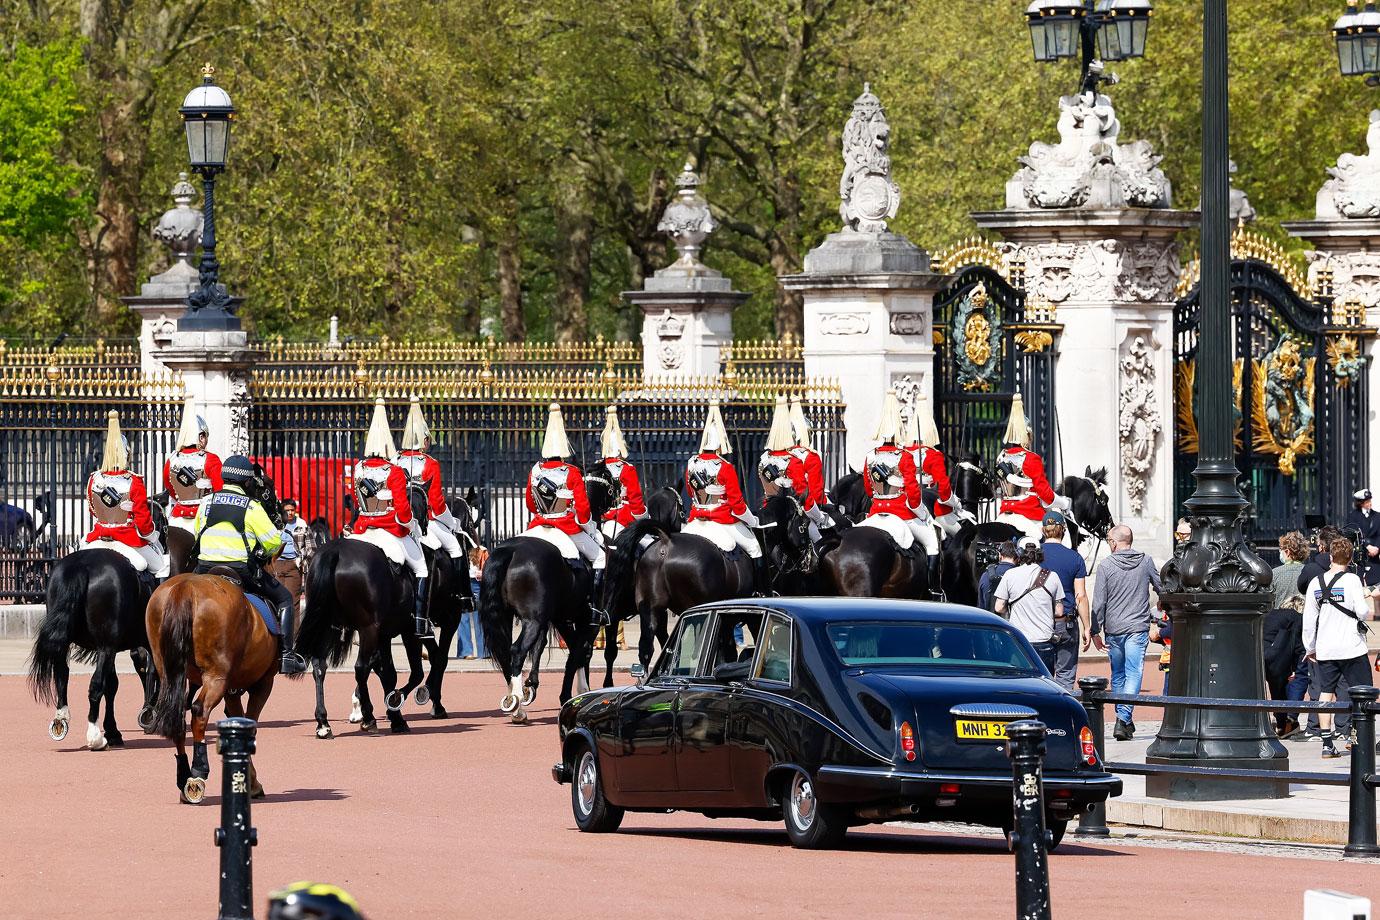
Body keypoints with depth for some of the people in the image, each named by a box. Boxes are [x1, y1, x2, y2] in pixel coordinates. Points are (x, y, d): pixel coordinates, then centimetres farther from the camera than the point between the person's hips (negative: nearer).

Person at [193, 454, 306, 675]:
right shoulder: (251, 507, -7)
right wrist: (265, 555, 16)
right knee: (284, 598, 12)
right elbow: (274, 541, -8)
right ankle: (287, 655, 3)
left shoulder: (206, 503, 6)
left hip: (206, 569, 4)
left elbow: (197, 535, 16)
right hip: (242, 571, -4)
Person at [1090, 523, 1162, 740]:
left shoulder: (1106, 565, -3)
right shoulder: (1145, 562, 1)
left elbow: (1099, 602, -4)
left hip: (1113, 629, 0)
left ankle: (1124, 719, 21)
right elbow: (1162, 588, 12)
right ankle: (1123, 720, -22)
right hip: (1138, 628, 0)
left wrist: (1095, 631, 3)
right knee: (1133, 673, -6)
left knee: (1117, 675, 15)